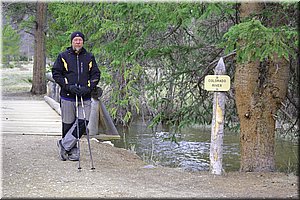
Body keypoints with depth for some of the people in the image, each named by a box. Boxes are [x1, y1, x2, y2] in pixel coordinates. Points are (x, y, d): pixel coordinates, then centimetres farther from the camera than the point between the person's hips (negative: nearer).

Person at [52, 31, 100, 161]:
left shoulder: (89, 58, 10)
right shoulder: (63, 56, 4)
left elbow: (96, 75, 10)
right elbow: (56, 74, 2)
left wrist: (88, 88, -7)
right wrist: (68, 86, -11)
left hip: (85, 97, 2)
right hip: (68, 97, -1)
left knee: (83, 122, -10)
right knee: (68, 124, 2)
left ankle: (64, 145, 1)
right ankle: (72, 150, 16)